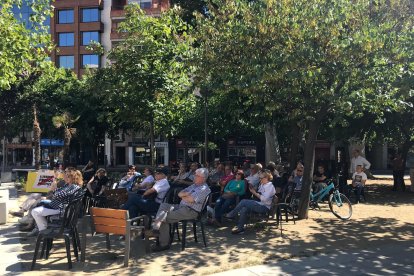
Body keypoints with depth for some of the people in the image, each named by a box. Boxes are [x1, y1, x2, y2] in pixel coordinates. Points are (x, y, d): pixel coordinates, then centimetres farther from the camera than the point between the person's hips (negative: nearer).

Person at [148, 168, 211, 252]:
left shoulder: (204, 189, -10)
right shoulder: (194, 185, 20)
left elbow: (190, 200, -20)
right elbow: (180, 194, 14)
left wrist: (183, 196, -1)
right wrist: (187, 194, -6)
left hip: (191, 211, -9)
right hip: (181, 207, 9)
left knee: (165, 218, -15)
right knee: (164, 205, -8)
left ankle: (164, 244, -5)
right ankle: (156, 228, -19)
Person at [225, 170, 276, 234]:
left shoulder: (270, 186, -9)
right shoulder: (262, 185, 17)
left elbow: (264, 199, -21)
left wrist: (255, 193, -16)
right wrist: (253, 191, 2)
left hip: (264, 207, -9)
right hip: (259, 205, 9)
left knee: (244, 202, -24)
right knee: (244, 209, -17)